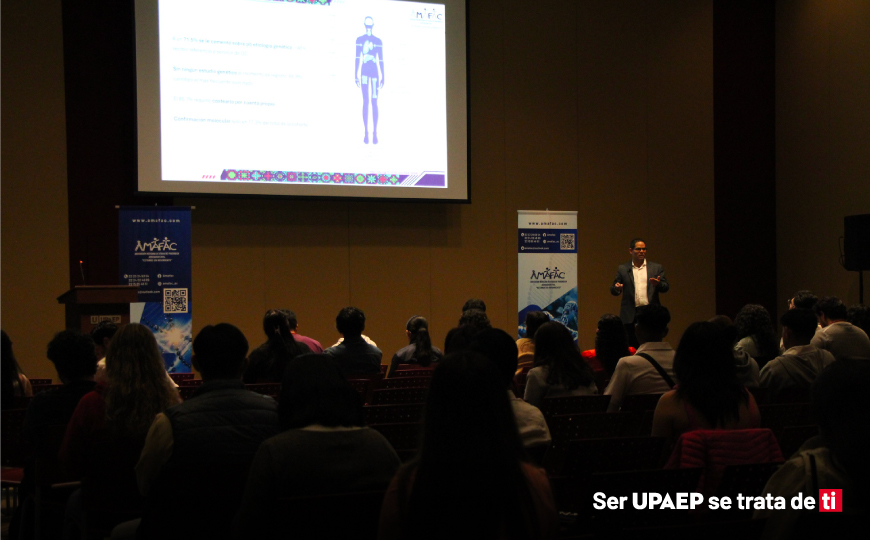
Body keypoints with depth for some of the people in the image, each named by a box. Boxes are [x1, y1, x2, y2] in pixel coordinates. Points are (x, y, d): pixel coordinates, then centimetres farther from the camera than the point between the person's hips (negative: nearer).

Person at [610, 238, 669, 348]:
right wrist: (617, 288, -13)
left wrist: (658, 284, -16)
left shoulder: (657, 268, 12)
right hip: (630, 316, 0)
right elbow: (613, 291, 11)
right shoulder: (622, 269, 12)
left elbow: (666, 287, 7)